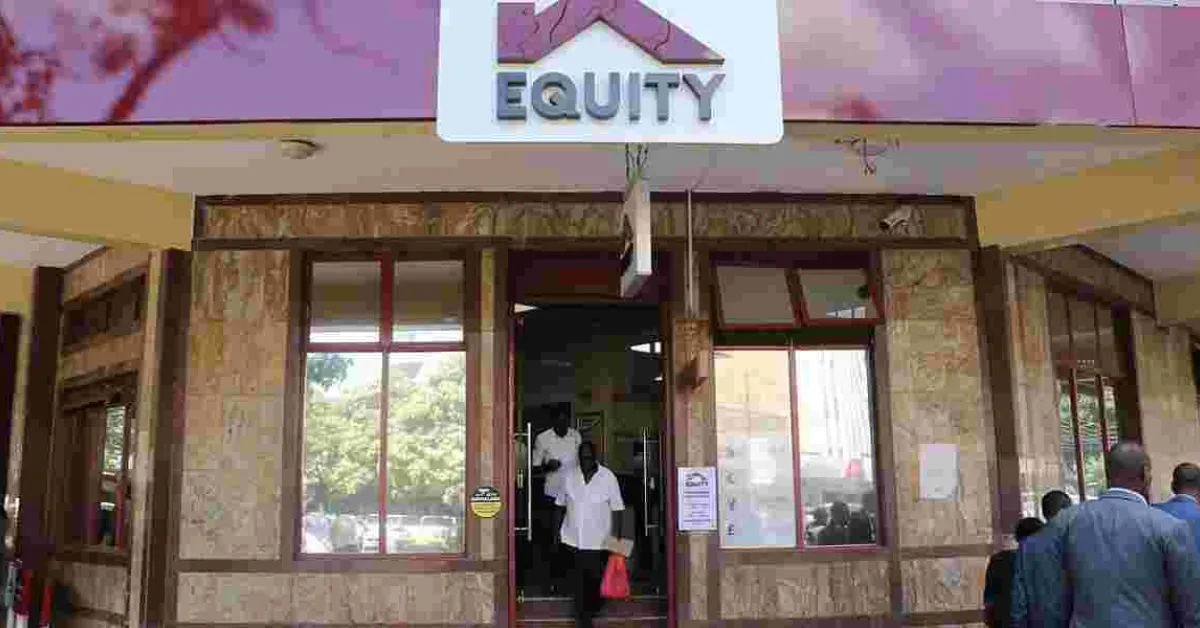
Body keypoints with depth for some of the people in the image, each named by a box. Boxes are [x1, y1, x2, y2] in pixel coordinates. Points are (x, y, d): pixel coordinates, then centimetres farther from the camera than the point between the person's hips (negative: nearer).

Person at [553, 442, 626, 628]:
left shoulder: (608, 477, -7)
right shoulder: (570, 477, 1)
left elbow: (616, 509, -5)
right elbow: (560, 505, 10)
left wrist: (618, 537, -7)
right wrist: (556, 529, 9)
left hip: (598, 540, -1)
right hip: (574, 539, 1)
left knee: (596, 579, 8)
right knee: (578, 579, 6)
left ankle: (591, 612, 32)